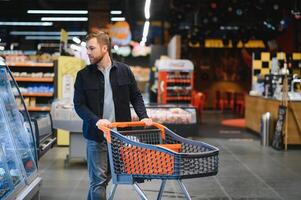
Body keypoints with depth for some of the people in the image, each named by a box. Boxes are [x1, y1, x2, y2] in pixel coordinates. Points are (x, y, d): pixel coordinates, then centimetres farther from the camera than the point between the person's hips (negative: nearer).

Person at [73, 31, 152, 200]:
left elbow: (136, 96, 11)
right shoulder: (83, 75, 0)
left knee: (105, 178, 13)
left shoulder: (124, 70, 4)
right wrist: (96, 120, -20)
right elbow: (79, 104, -4)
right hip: (96, 135, -2)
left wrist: (143, 116, -6)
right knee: (98, 181, -4)